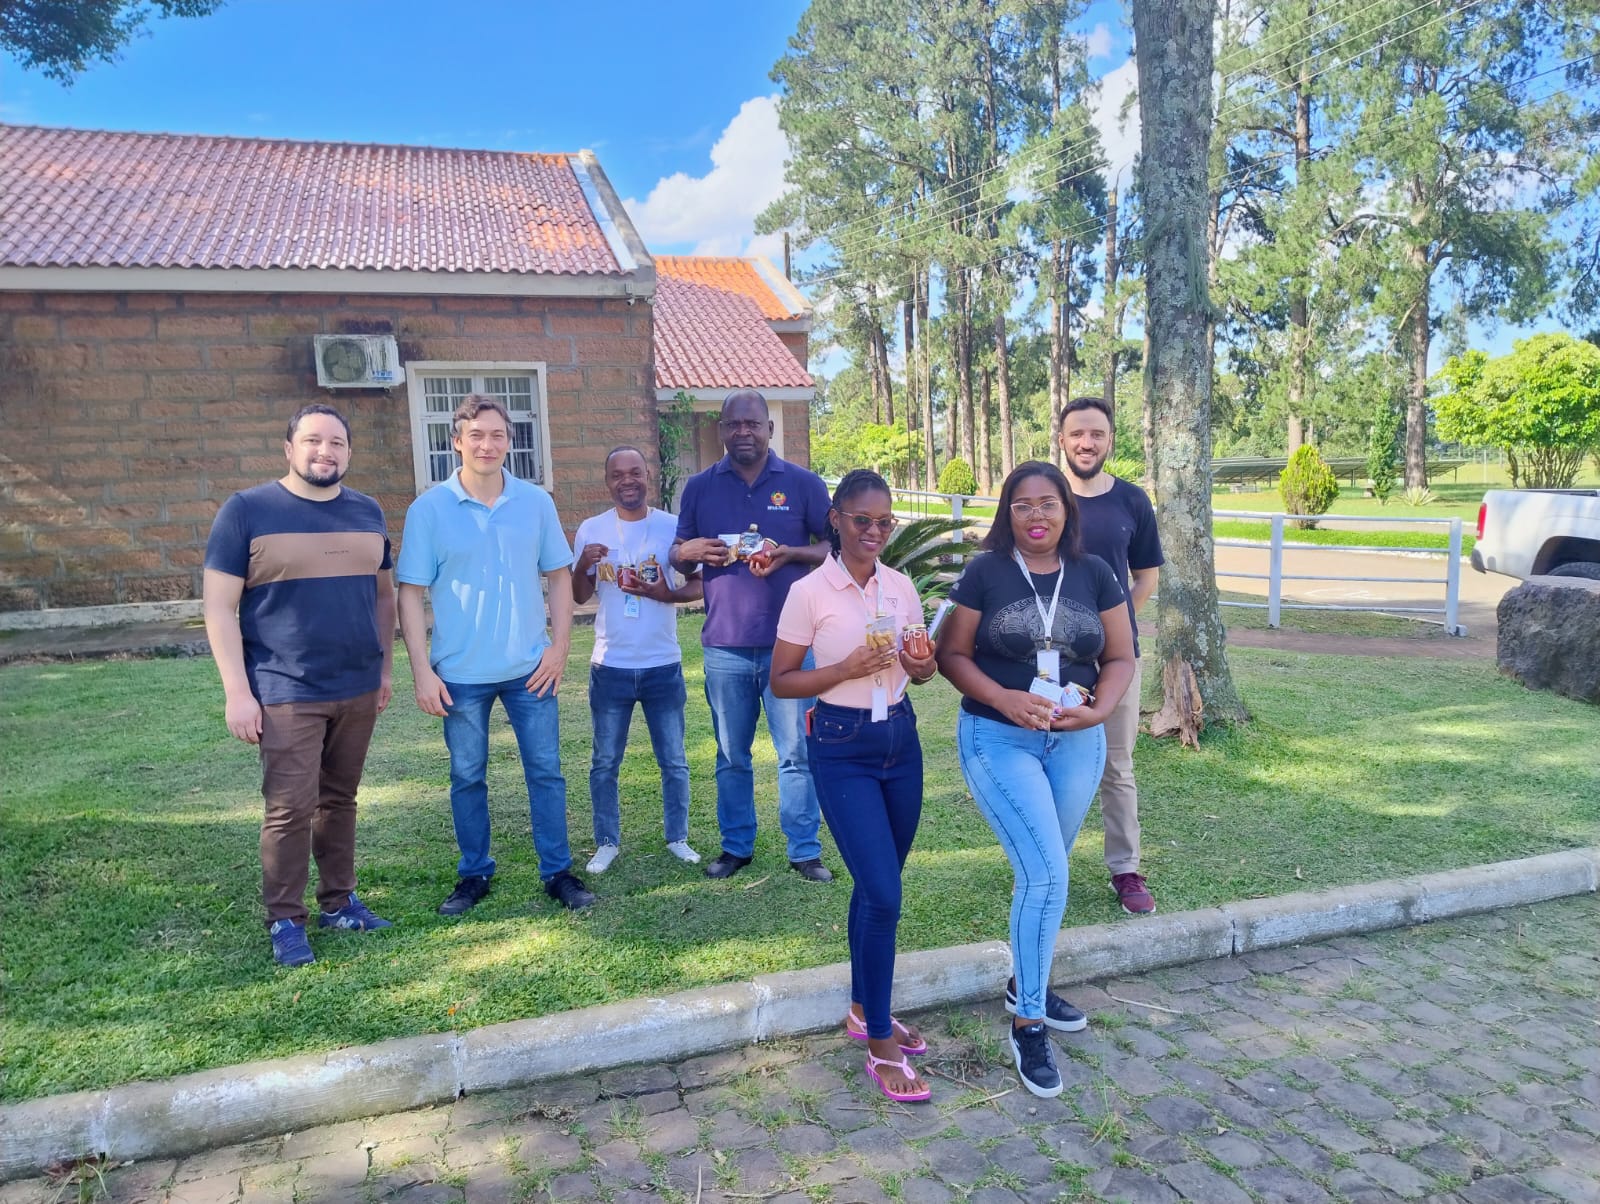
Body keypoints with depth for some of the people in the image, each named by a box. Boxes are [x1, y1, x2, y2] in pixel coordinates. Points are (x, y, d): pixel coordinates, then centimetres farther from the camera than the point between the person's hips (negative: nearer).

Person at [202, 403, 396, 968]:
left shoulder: (366, 512, 9)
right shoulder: (247, 510, -5)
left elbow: (383, 593, 17)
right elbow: (218, 606, -7)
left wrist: (385, 669, 12)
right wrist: (238, 692, -11)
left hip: (358, 689, 4)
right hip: (286, 694, -4)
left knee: (340, 799, 14)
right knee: (290, 809, -3)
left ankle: (338, 901, 26)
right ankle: (285, 920, 12)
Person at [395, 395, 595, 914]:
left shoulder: (536, 503, 0)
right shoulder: (429, 509, -5)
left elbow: (559, 577, 6)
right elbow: (410, 594, -4)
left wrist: (559, 647, -3)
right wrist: (422, 671, -9)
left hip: (530, 668, 1)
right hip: (460, 674, -1)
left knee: (545, 771, 7)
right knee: (467, 777, 12)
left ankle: (558, 871, 19)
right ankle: (474, 873, 27)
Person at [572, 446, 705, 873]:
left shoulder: (672, 526, -4)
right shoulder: (591, 529, -1)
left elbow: (700, 584, -2)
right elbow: (579, 597, 4)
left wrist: (667, 594, -21)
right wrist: (583, 565, -17)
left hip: (663, 665, 0)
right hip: (610, 666, 1)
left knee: (673, 761, 11)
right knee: (605, 763, 10)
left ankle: (677, 838, 25)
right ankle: (607, 843, 24)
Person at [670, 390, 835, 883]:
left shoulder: (803, 484, 1)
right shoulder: (700, 487, 7)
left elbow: (834, 546, 3)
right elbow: (678, 557, 12)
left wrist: (791, 554, -16)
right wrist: (689, 551, -13)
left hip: (789, 642, -2)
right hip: (725, 644, 2)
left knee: (796, 752, 3)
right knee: (731, 756, 12)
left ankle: (805, 851, 14)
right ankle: (736, 846, 26)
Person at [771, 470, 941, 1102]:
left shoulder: (902, 586, 4)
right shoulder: (809, 592, -10)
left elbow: (924, 667, 14)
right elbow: (781, 681, -7)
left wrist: (922, 666, -10)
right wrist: (845, 669, -21)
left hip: (900, 740, 5)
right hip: (842, 749, -5)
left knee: (877, 888, 15)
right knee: (883, 894, -9)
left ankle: (864, 1009, 34)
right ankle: (880, 1046, 6)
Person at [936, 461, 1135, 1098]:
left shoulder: (1093, 574, 3)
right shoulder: (984, 572, -5)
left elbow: (1120, 657, 6)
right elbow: (952, 655, -5)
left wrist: (1098, 711, -13)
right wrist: (1005, 698, -21)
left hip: (1077, 742, 4)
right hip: (999, 740, -4)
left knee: (1044, 872, 17)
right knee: (1046, 875, -12)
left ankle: (1026, 982, 40)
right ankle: (1028, 1024, 4)